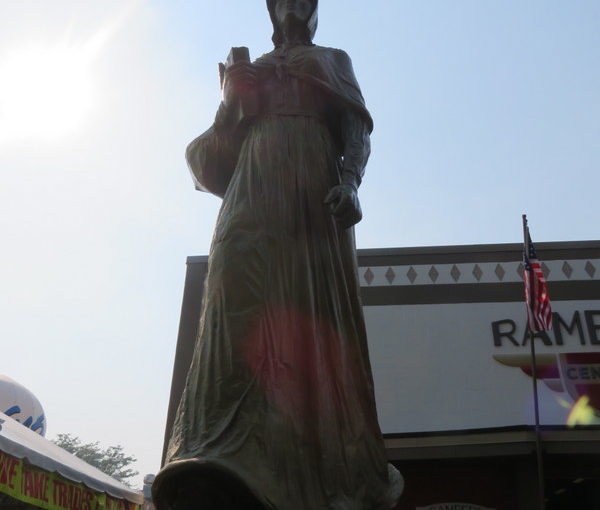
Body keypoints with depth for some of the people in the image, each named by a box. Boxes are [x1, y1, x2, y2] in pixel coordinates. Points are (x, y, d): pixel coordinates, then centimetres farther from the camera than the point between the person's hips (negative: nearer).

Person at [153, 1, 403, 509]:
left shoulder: (334, 60, 26)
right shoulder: (249, 70, 31)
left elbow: (356, 128, 8)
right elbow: (224, 146, 23)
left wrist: (349, 180, -11)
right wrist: (231, 98, 5)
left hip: (314, 188, -1)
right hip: (254, 189, 2)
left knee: (313, 312, -15)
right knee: (242, 294, -21)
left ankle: (326, 465, -18)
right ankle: (226, 461, -31)